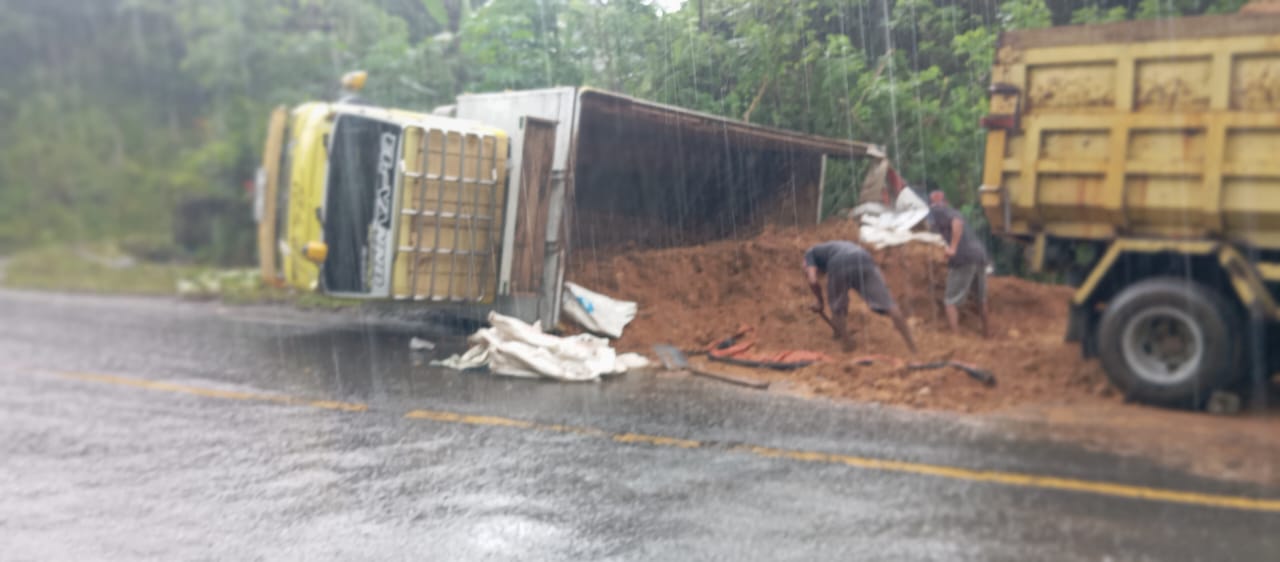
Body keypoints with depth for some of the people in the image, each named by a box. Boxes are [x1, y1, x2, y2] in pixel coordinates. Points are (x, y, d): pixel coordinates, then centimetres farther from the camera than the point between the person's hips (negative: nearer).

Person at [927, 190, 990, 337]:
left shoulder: (936, 210, 3)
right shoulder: (953, 211, 26)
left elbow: (957, 223, -15)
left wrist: (953, 247, -21)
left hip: (963, 258, -8)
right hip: (980, 254, 8)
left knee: (951, 301, 1)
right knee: (981, 298, 26)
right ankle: (986, 330, 40)